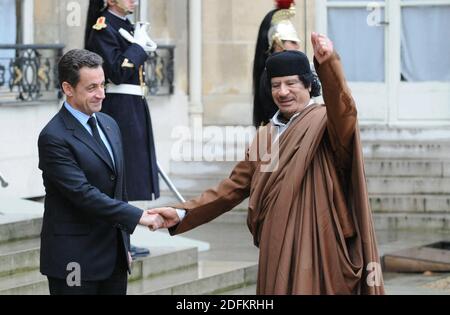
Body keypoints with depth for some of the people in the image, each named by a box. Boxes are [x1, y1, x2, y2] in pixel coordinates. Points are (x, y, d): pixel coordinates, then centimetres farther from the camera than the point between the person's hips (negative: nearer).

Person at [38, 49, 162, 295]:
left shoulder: (108, 124, 12)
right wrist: (137, 216, -22)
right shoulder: (54, 137, -15)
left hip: (114, 256, 7)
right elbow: (83, 193, -21)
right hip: (75, 260, -7)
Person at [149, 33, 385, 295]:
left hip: (318, 250, -5)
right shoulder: (265, 136, 16)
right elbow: (236, 186, 17)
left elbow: (344, 111, -25)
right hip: (277, 252, 5)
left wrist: (329, 64, -43)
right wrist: (183, 214, 8)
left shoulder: (324, 123, -2)